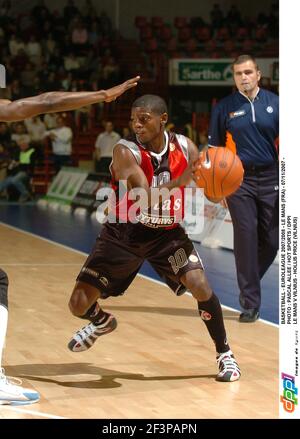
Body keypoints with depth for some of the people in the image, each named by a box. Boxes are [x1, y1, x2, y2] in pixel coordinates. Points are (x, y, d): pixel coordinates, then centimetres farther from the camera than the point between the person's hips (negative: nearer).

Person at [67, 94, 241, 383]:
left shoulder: (185, 147, -11)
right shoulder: (125, 152, -24)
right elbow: (145, 200, -36)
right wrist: (181, 181, -47)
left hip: (166, 232, 1)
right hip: (123, 232, -1)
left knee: (200, 286, -21)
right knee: (78, 305, -5)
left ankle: (224, 354, 3)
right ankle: (102, 322, 34)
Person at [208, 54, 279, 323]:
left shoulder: (274, 103, 4)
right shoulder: (224, 108, 2)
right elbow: (215, 149, 7)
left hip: (270, 179, 1)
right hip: (239, 180, -1)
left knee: (271, 239, 2)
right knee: (246, 237, -6)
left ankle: (249, 283, 29)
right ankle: (250, 303, 0)